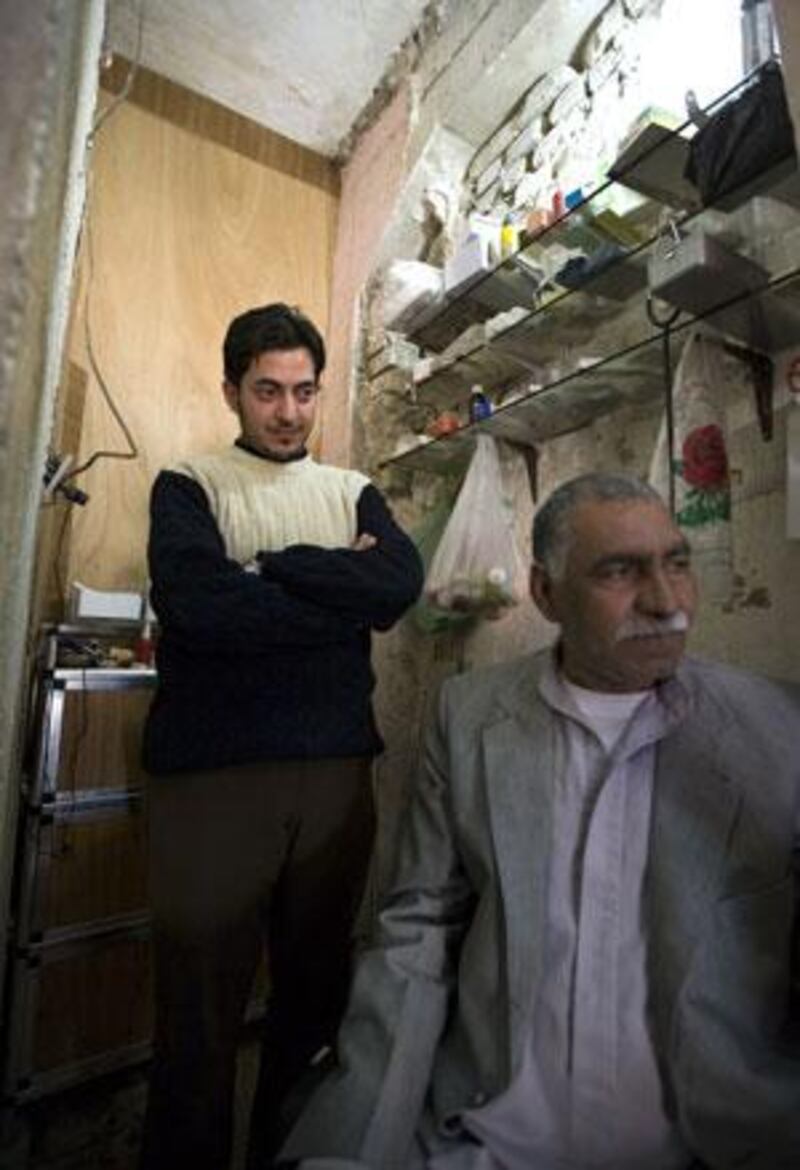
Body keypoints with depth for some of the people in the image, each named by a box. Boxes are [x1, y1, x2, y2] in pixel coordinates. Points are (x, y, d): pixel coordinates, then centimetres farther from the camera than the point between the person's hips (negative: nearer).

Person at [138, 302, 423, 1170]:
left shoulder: (354, 493, 14)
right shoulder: (188, 485, 6)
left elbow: (402, 584, -5)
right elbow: (194, 603, -15)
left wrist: (270, 564, -8)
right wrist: (344, 588, -8)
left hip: (337, 769, 4)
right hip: (212, 770, -3)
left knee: (316, 990, 18)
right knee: (200, 1004, 9)